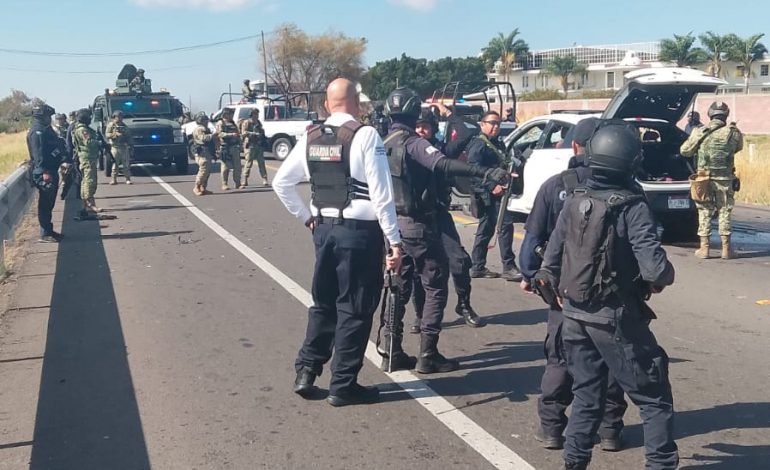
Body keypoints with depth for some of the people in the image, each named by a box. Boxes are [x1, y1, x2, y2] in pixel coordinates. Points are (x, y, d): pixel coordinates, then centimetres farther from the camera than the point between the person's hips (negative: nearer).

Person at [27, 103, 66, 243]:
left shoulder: (46, 129, 17)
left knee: (49, 204, 15)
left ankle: (49, 231, 23)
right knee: (45, 204, -6)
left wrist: (64, 160, 13)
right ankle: (45, 234, -2)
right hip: (44, 173, -10)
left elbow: (56, 147, 22)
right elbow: (38, 153, -23)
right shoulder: (37, 132, -15)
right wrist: (44, 171, -28)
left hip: (51, 171, 10)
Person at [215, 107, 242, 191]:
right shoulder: (220, 123, 0)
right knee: (225, 166, -5)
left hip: (235, 147, 6)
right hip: (225, 147, -6)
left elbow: (237, 133, 27)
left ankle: (237, 183, 13)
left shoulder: (233, 123, 21)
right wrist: (231, 135, -21)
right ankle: (224, 184, 0)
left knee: (237, 166, 4)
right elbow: (220, 134, -13)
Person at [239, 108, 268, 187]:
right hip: (250, 145, -6)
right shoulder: (246, 122, -1)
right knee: (249, 163, -7)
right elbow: (243, 133, -11)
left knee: (261, 162, 0)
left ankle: (264, 180, 1)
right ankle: (245, 181, -2)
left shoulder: (259, 123, 19)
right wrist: (254, 134, -18)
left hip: (259, 145, 6)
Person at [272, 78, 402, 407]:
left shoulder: (310, 138, 6)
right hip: (360, 231, -5)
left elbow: (281, 183, 12)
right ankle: (343, 386, 12)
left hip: (323, 229, 6)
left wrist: (306, 218, 18)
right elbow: (381, 195, -15)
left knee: (323, 303, 20)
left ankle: (306, 371, 22)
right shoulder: (365, 136, -12)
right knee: (355, 309, 5)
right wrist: (395, 242, -12)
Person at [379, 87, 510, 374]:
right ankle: (427, 355, 0)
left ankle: (391, 353, 16)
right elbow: (443, 165, -33)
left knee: (399, 288, 14)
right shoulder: (412, 143, -16)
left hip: (394, 224, 8)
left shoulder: (384, 145, 9)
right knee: (436, 287, 1)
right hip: (418, 226, -8)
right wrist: (486, 173, -41)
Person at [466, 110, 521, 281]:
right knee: (506, 225, -14)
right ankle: (508, 267, -12)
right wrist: (492, 186, -25)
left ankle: (478, 267, 20)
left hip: (495, 193, 10)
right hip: (487, 194, -10)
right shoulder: (478, 144, -10)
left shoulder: (498, 144, 20)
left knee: (486, 229, 13)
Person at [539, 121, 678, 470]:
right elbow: (655, 269, -23)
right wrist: (665, 276, -1)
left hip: (574, 315, 6)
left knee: (587, 395, 19)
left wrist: (558, 291, 21)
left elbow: (551, 258, 5)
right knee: (654, 398, 8)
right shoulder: (632, 207, -16)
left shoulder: (574, 201, 1)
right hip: (615, 317, -6)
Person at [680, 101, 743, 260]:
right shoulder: (734, 133, -4)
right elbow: (738, 148, 15)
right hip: (725, 179, 0)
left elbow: (684, 151, 2)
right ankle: (726, 248, 11)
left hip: (704, 177, 0)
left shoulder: (699, 132, -5)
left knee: (704, 212, 8)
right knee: (725, 212, 10)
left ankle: (704, 247, 7)